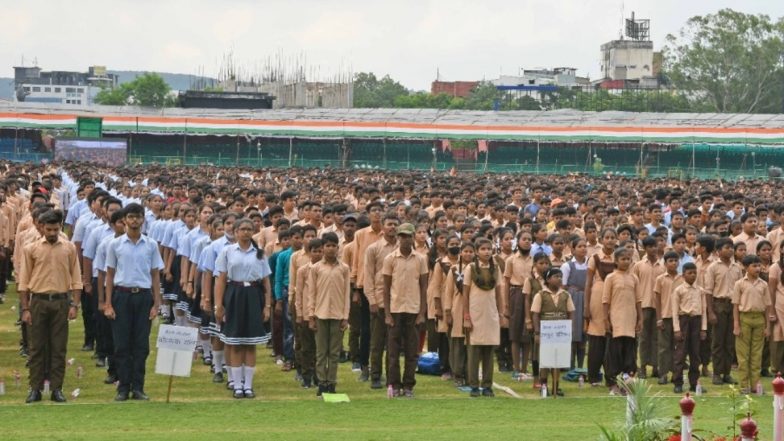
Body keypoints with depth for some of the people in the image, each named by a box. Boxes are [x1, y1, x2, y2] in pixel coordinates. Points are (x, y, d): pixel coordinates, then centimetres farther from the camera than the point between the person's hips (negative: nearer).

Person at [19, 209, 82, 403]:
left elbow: (76, 279, 5)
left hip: (61, 301, 1)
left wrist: (75, 305, -3)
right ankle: (35, 388, 9)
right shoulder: (31, 249, 1)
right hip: (38, 301, -1)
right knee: (37, 347, 3)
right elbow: (24, 282, 2)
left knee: (59, 348, 3)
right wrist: (25, 309, -2)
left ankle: (56, 388, 9)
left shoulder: (69, 248, 3)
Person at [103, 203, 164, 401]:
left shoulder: (151, 245, 6)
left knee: (141, 345, 2)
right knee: (122, 345, 1)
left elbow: (155, 275, 8)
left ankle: (138, 387, 8)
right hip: (122, 295, -1)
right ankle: (123, 387, 6)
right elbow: (110, 275, 5)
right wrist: (108, 304, -1)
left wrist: (156, 304, 2)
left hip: (143, 296, 1)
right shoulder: (115, 245, 3)